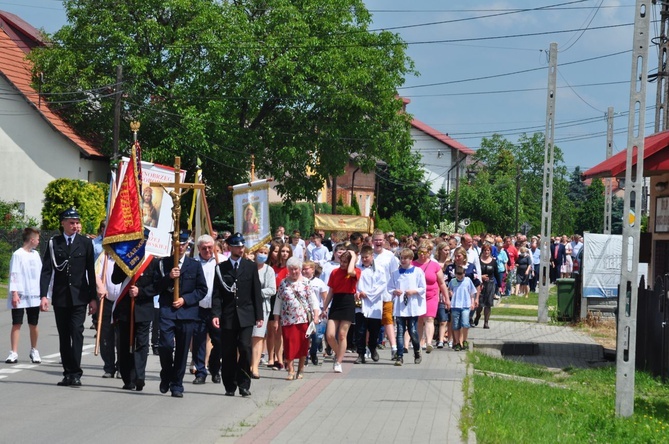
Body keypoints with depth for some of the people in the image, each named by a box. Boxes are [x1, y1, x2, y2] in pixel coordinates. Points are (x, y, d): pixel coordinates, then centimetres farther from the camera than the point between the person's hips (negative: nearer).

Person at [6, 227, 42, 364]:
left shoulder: (36, 254, 11)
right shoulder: (18, 255, -7)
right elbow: (14, 275, -10)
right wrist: (14, 293, -17)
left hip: (34, 296, 5)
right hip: (20, 296, -5)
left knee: (33, 324, 9)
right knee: (16, 324, -4)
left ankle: (34, 351, 22)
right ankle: (14, 353, -3)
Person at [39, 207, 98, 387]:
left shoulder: (86, 243, 3)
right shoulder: (54, 243, 4)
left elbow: (91, 271, 3)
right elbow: (46, 270, 1)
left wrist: (93, 297, 0)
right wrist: (43, 295, -9)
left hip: (79, 296, -2)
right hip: (60, 296, 2)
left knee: (76, 332, -11)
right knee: (64, 336, 6)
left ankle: (75, 373, -11)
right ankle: (68, 372, 13)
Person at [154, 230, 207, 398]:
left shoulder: (195, 265, 10)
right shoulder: (163, 263, 10)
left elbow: (202, 289, 8)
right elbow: (156, 287, 6)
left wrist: (185, 299, -5)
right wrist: (168, 277, -12)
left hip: (187, 312, 1)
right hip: (167, 312, -1)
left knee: (182, 351, 2)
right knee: (166, 345, -15)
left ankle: (177, 384, 12)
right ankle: (166, 376, 9)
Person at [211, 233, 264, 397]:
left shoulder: (251, 266, 8)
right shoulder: (221, 268, 6)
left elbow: (256, 293, 7)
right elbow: (216, 294, 2)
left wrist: (259, 316, 3)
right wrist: (215, 314, -10)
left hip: (246, 315, 0)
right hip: (227, 316, 0)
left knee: (245, 348, -13)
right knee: (228, 353, 3)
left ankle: (244, 384, -2)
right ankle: (230, 386, 13)